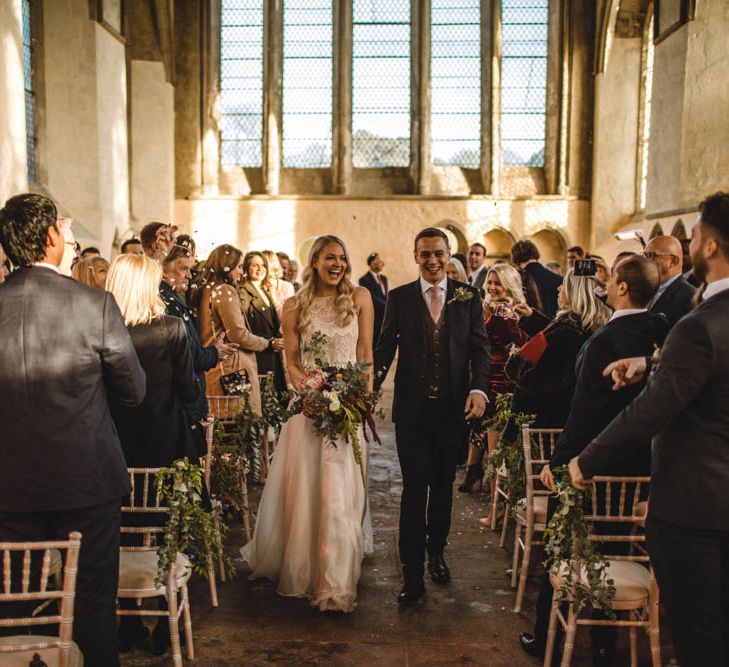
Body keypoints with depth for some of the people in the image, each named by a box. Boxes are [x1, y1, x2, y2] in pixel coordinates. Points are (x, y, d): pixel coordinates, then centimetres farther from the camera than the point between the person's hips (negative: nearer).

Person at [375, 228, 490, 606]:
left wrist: (479, 388, -17)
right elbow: (385, 348, -2)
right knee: (414, 490, -1)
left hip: (453, 408, 2)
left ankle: (436, 552, 37)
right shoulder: (399, 298, 2)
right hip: (412, 409, -1)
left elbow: (480, 347, 0)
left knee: (443, 486, 16)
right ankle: (413, 575, 8)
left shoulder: (468, 298, 3)